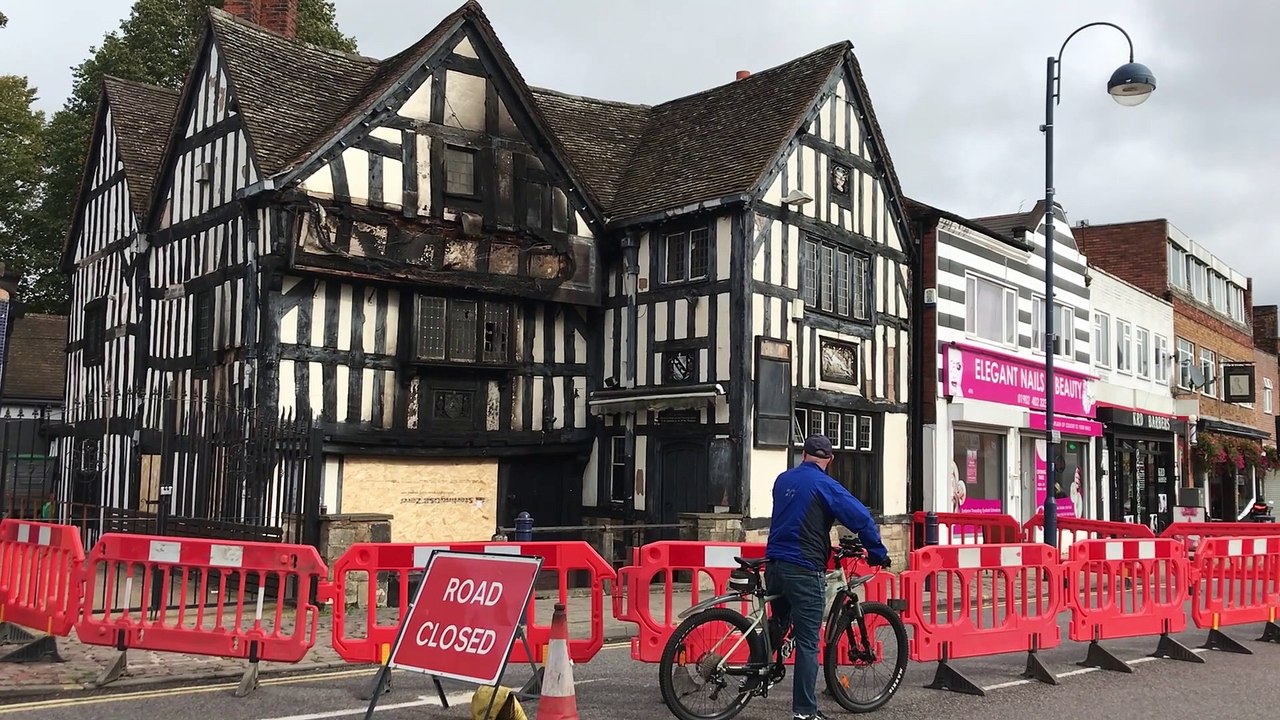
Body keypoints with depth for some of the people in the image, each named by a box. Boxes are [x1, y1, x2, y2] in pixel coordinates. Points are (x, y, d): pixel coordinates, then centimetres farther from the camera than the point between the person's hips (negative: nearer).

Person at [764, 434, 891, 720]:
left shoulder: (783, 479, 10)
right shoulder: (825, 485, -9)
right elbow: (862, 518, -14)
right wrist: (878, 554, 0)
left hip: (774, 565, 6)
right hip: (804, 571, -6)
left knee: (779, 623, 29)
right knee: (807, 643, 0)